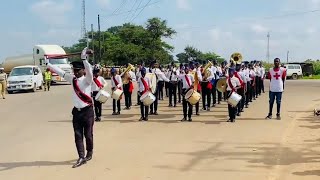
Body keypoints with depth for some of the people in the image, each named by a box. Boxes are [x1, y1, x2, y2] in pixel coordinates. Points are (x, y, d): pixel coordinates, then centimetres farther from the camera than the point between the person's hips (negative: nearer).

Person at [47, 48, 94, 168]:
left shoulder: (87, 79, -11)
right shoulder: (72, 79, 5)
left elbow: (89, 71, -31)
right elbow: (59, 71, 10)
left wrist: (84, 58, -44)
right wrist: (47, 63, 8)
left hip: (87, 111, -5)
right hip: (76, 111, 5)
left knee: (88, 134, 5)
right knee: (78, 135, 2)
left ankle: (89, 154, 25)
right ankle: (81, 157, 4)